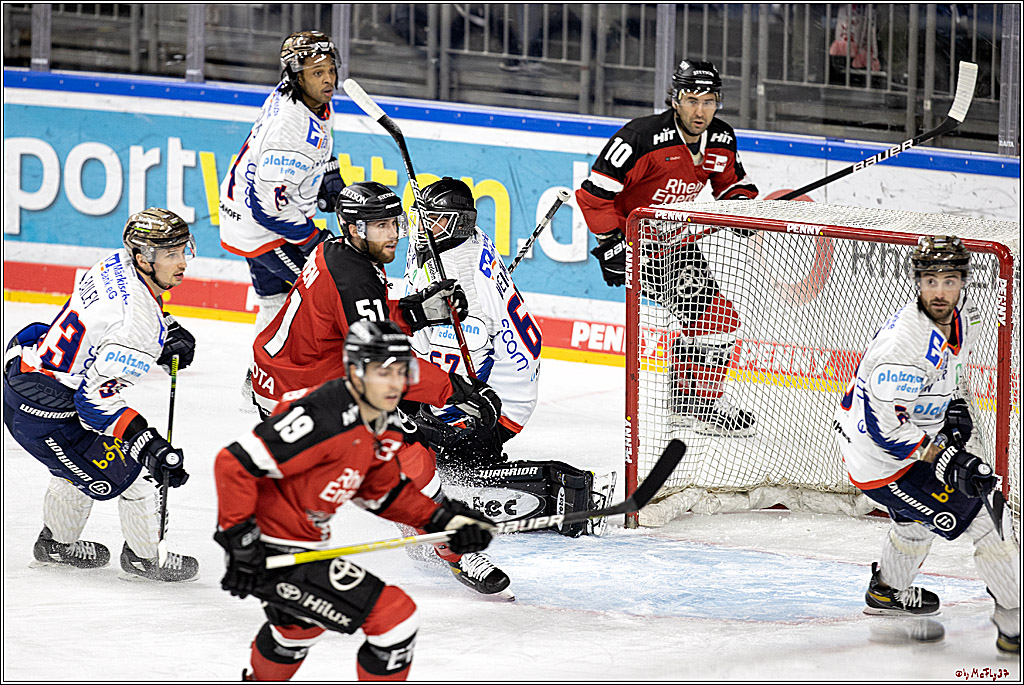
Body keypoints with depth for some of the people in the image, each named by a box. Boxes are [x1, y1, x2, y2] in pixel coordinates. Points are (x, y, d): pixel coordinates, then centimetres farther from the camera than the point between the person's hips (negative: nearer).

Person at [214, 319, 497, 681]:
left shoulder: (387, 424, 1)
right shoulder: (323, 419, -29)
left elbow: (381, 492, 14)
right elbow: (235, 463, -28)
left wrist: (441, 518, 1)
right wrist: (241, 540, -26)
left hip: (307, 543, 10)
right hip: (273, 553, -10)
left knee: (299, 623, 38)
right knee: (397, 620, -12)